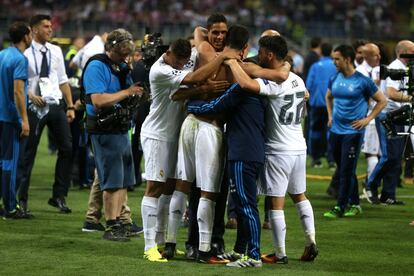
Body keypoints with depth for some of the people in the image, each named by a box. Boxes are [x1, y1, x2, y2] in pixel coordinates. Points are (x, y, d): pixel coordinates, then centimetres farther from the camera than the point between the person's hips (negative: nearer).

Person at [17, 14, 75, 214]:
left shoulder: (55, 51, 9)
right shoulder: (26, 54, -7)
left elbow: (63, 81, 14)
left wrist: (70, 106, 10)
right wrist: (31, 96, -20)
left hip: (56, 105, 5)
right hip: (35, 107, -5)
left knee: (67, 149, 2)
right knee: (28, 153, 0)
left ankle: (59, 196, 13)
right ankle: (21, 198, 10)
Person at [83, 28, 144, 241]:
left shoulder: (122, 68, 14)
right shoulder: (97, 67, -13)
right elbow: (99, 100, -24)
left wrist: (138, 93, -1)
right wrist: (127, 92, -19)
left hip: (121, 128, 9)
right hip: (104, 130, -9)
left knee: (123, 181, 11)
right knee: (113, 181, -7)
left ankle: (118, 222, 19)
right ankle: (111, 227, -1)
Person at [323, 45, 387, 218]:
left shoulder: (362, 81, -9)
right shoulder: (335, 79, 6)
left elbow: (382, 101, -2)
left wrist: (367, 119, -7)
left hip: (353, 131, -6)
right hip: (336, 130, 6)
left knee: (346, 171, -7)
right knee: (342, 170, 12)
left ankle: (340, 207, -4)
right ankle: (354, 204, 23)